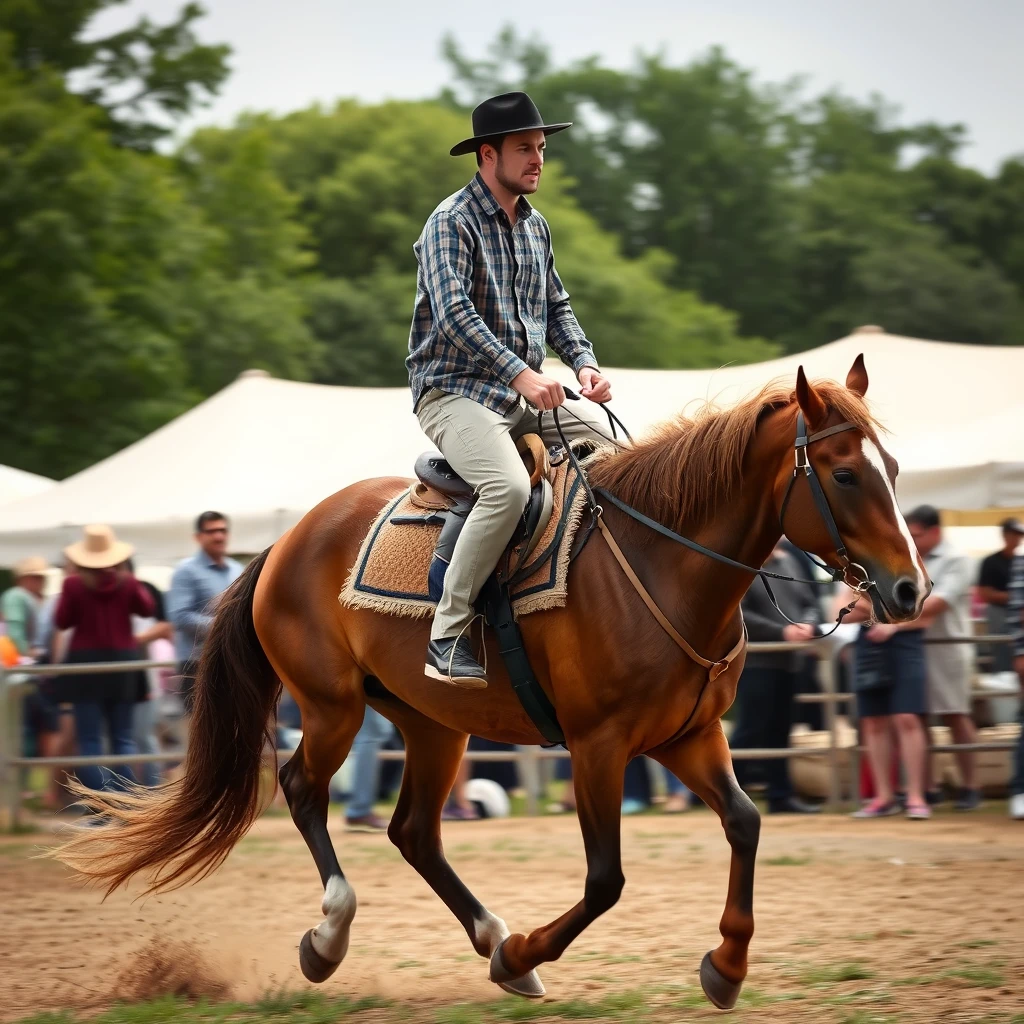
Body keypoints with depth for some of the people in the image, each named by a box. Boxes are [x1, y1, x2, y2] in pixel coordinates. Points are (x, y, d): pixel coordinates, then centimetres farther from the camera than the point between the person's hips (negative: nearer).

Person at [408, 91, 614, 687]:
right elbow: (454, 312, -21)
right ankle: (448, 635, -28)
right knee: (509, 486, -34)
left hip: (525, 394, 8)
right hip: (455, 392, -8)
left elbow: (557, 307, 22)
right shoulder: (452, 223, -9)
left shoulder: (536, 227, 16)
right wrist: (520, 373, -30)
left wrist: (585, 363, 2)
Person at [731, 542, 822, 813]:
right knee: (750, 730, -7)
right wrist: (781, 632, -19)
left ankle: (780, 795, 15)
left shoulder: (788, 562, 12)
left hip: (788, 660, 7)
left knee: (779, 730, 11)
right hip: (755, 661, -7)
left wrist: (809, 624, -9)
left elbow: (810, 603, 14)